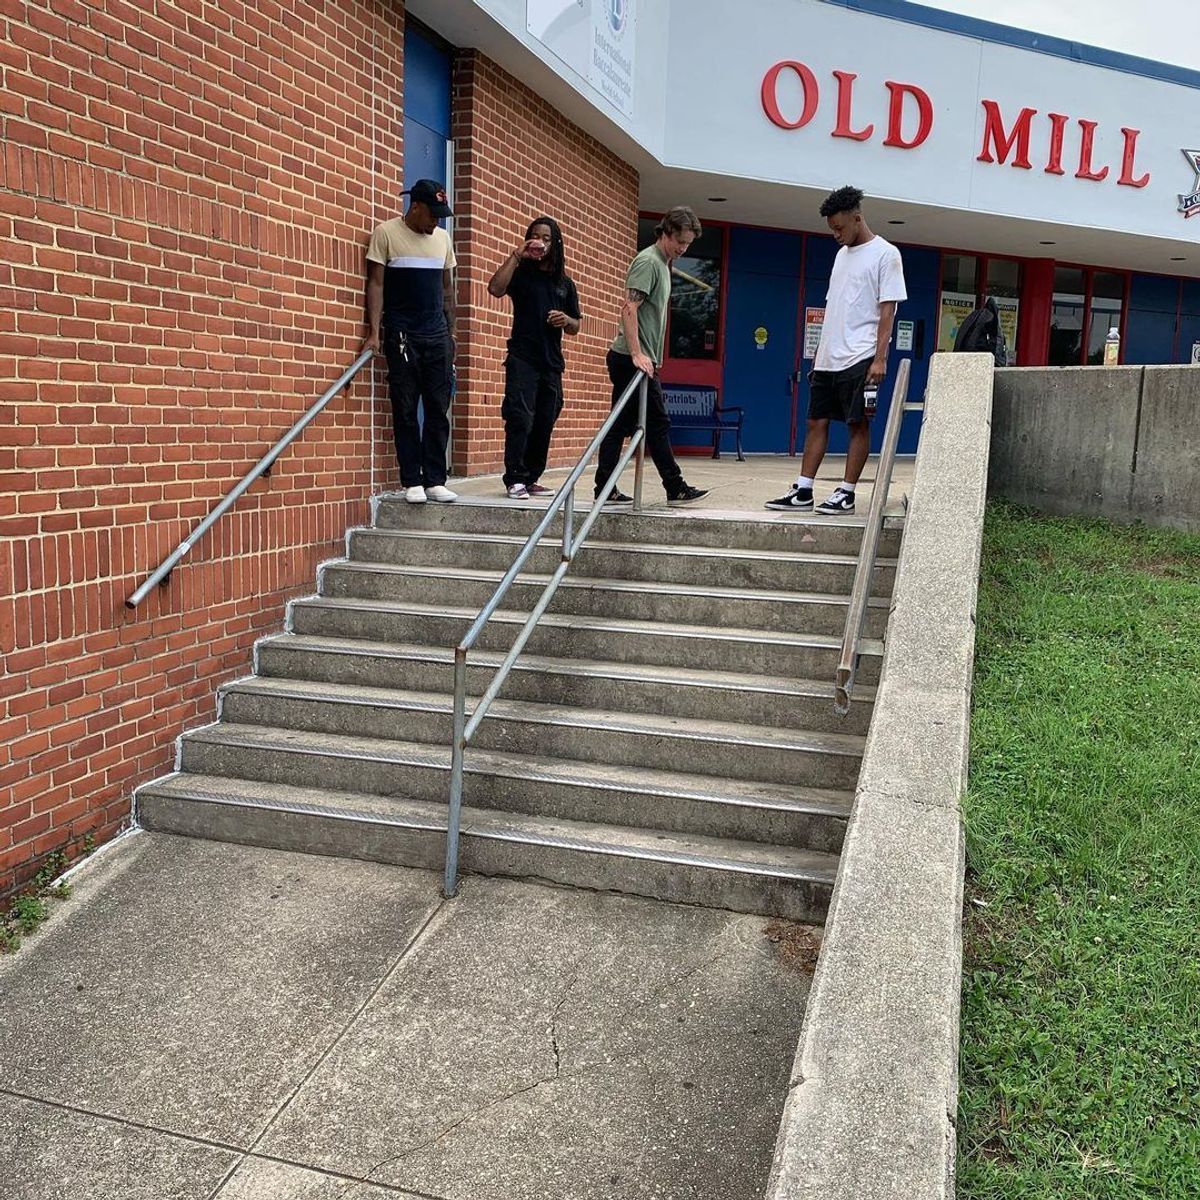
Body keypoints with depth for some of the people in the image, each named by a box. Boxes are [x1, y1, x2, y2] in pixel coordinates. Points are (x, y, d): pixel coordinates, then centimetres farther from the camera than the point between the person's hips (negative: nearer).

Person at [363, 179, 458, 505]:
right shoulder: (387, 233, -2)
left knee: (438, 410, 2)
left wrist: (451, 331, 14)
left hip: (437, 336, 4)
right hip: (402, 336, -4)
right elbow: (376, 283, -6)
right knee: (405, 410, -1)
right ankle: (412, 481, 4)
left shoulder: (442, 238, 12)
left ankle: (435, 480, 7)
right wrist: (374, 332, -14)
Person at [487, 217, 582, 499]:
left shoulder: (565, 283, 17)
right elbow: (495, 288, -17)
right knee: (520, 419, -13)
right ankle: (514, 479, -11)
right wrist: (516, 255, -13)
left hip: (552, 362, 5)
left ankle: (531, 479, 13)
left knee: (544, 423, 5)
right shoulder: (521, 273, 5)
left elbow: (575, 328, 20)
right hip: (522, 359, -5)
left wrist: (566, 320, -3)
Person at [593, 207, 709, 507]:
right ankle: (676, 489, 3)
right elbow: (629, 308, -20)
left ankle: (605, 490, 9)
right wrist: (637, 353, -25)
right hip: (634, 360, -10)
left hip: (638, 360, 10)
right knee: (657, 425, -4)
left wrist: (652, 356, 21)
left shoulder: (662, 264, 21)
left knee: (621, 425, 7)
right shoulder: (648, 261, -9)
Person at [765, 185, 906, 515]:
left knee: (858, 424, -2)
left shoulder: (885, 254, -4)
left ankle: (846, 493, 3)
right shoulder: (842, 254, 19)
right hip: (828, 358, 8)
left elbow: (887, 309, -10)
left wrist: (880, 358, -17)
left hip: (860, 358, -8)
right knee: (816, 422, 6)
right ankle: (802, 492, 9)